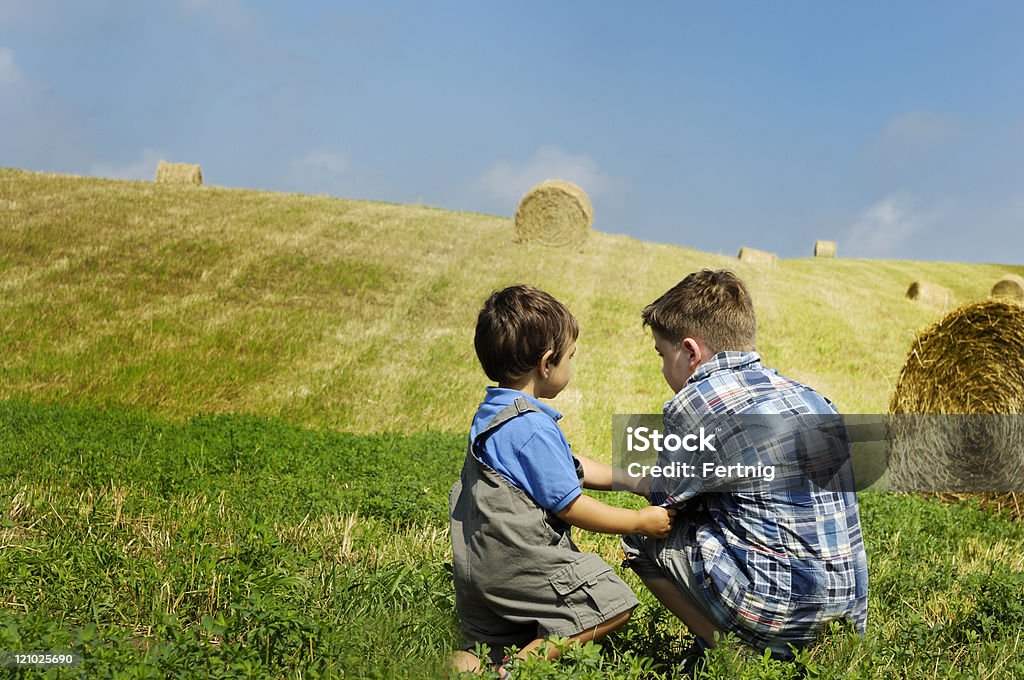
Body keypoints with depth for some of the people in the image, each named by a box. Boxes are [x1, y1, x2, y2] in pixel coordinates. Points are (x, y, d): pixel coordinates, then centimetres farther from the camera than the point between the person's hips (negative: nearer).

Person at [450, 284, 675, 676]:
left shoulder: (493, 414, 12)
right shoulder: (533, 428, -20)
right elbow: (570, 507, -15)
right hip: (517, 565, -10)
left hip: (481, 568, 10)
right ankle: (517, 665, -13)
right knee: (615, 603, -5)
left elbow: (571, 468, 19)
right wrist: (641, 522, -4)